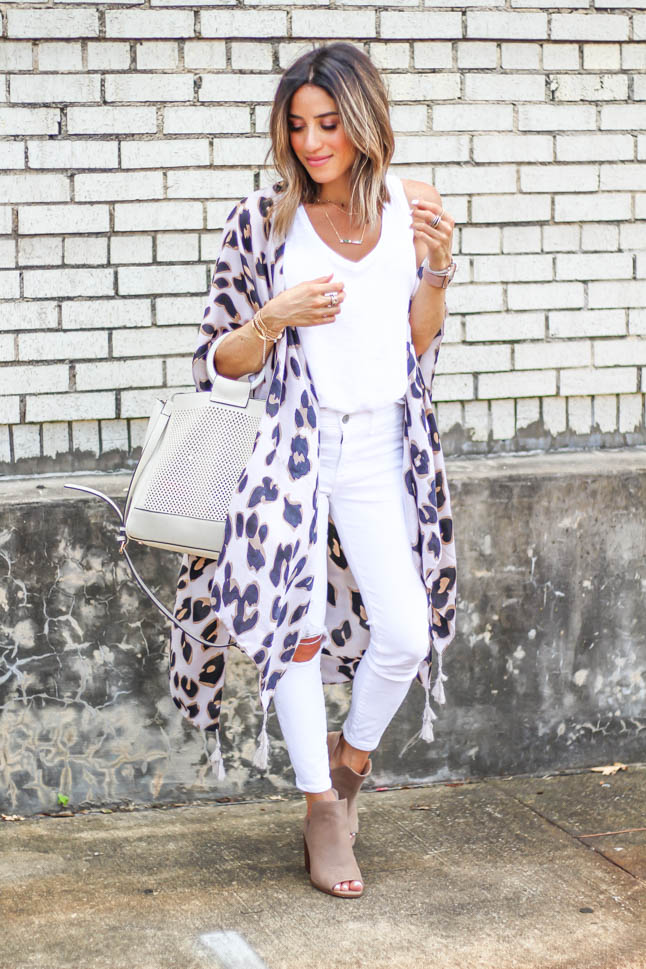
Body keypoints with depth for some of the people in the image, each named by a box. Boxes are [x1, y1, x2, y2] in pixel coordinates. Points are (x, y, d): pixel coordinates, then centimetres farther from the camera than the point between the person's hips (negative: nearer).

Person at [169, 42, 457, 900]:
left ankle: (349, 760, 27)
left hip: (380, 445, 2)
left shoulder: (409, 209, 4)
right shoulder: (263, 220, -4)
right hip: (290, 443, -2)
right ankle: (323, 808, 17)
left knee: (407, 634, -4)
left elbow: (422, 345, 11)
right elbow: (224, 361, 1)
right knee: (296, 625, -1)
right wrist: (276, 316, -17)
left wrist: (436, 272, -6)